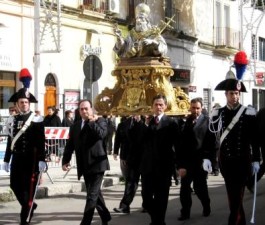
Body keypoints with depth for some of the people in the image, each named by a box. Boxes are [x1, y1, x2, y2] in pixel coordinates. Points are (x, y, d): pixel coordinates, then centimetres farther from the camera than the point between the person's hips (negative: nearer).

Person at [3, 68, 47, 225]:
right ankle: (30, 206, 34)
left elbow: (41, 142, -11)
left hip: (31, 159, -5)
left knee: (29, 188, -1)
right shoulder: (13, 120, 9)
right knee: (15, 185, 9)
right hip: (17, 158, 5)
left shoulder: (37, 120, -6)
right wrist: (7, 160, 13)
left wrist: (41, 160, -17)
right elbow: (10, 141, 13)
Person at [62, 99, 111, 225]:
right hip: (85, 166, 6)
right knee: (95, 193, 15)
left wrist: (92, 121, -15)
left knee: (92, 195, -10)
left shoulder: (100, 121, -1)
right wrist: (65, 161, 1)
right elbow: (70, 145, 12)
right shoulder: (75, 126, 14)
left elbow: (101, 134, -22)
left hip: (97, 163, -6)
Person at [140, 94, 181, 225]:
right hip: (147, 166, 3)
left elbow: (178, 145, -3)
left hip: (164, 166, -3)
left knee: (161, 199, 5)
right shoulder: (147, 122, 8)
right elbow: (142, 143, 7)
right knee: (146, 199, 4)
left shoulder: (171, 123, -1)